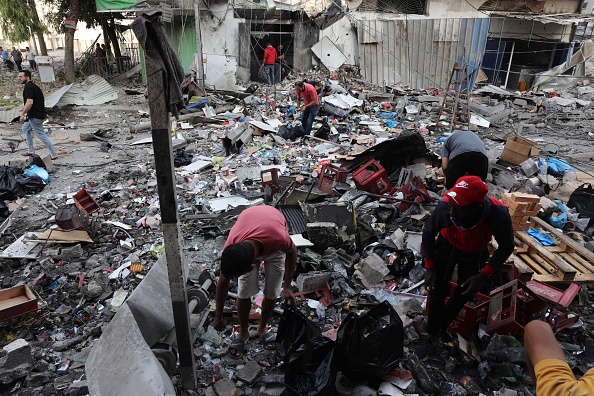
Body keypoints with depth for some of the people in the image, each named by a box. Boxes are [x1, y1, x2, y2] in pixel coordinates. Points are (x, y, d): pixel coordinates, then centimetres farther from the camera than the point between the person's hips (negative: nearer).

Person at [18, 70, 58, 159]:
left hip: (35, 116, -11)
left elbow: (29, 102, -27)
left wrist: (22, 114, -20)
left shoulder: (28, 87, -16)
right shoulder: (33, 86, 14)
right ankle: (31, 150, 27)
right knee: (25, 129, 23)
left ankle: (54, 154, -2)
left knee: (41, 135, -5)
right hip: (35, 115, 11)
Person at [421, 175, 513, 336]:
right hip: (447, 246, -1)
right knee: (437, 289, 3)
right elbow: (428, 232, -17)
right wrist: (429, 267, -17)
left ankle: (442, 327, 40)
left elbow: (506, 247, -19)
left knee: (465, 293, 13)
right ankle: (431, 332, 28)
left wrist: (483, 275, -27)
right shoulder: (445, 206, -39)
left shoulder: (498, 214, -39)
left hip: (474, 253, 1)